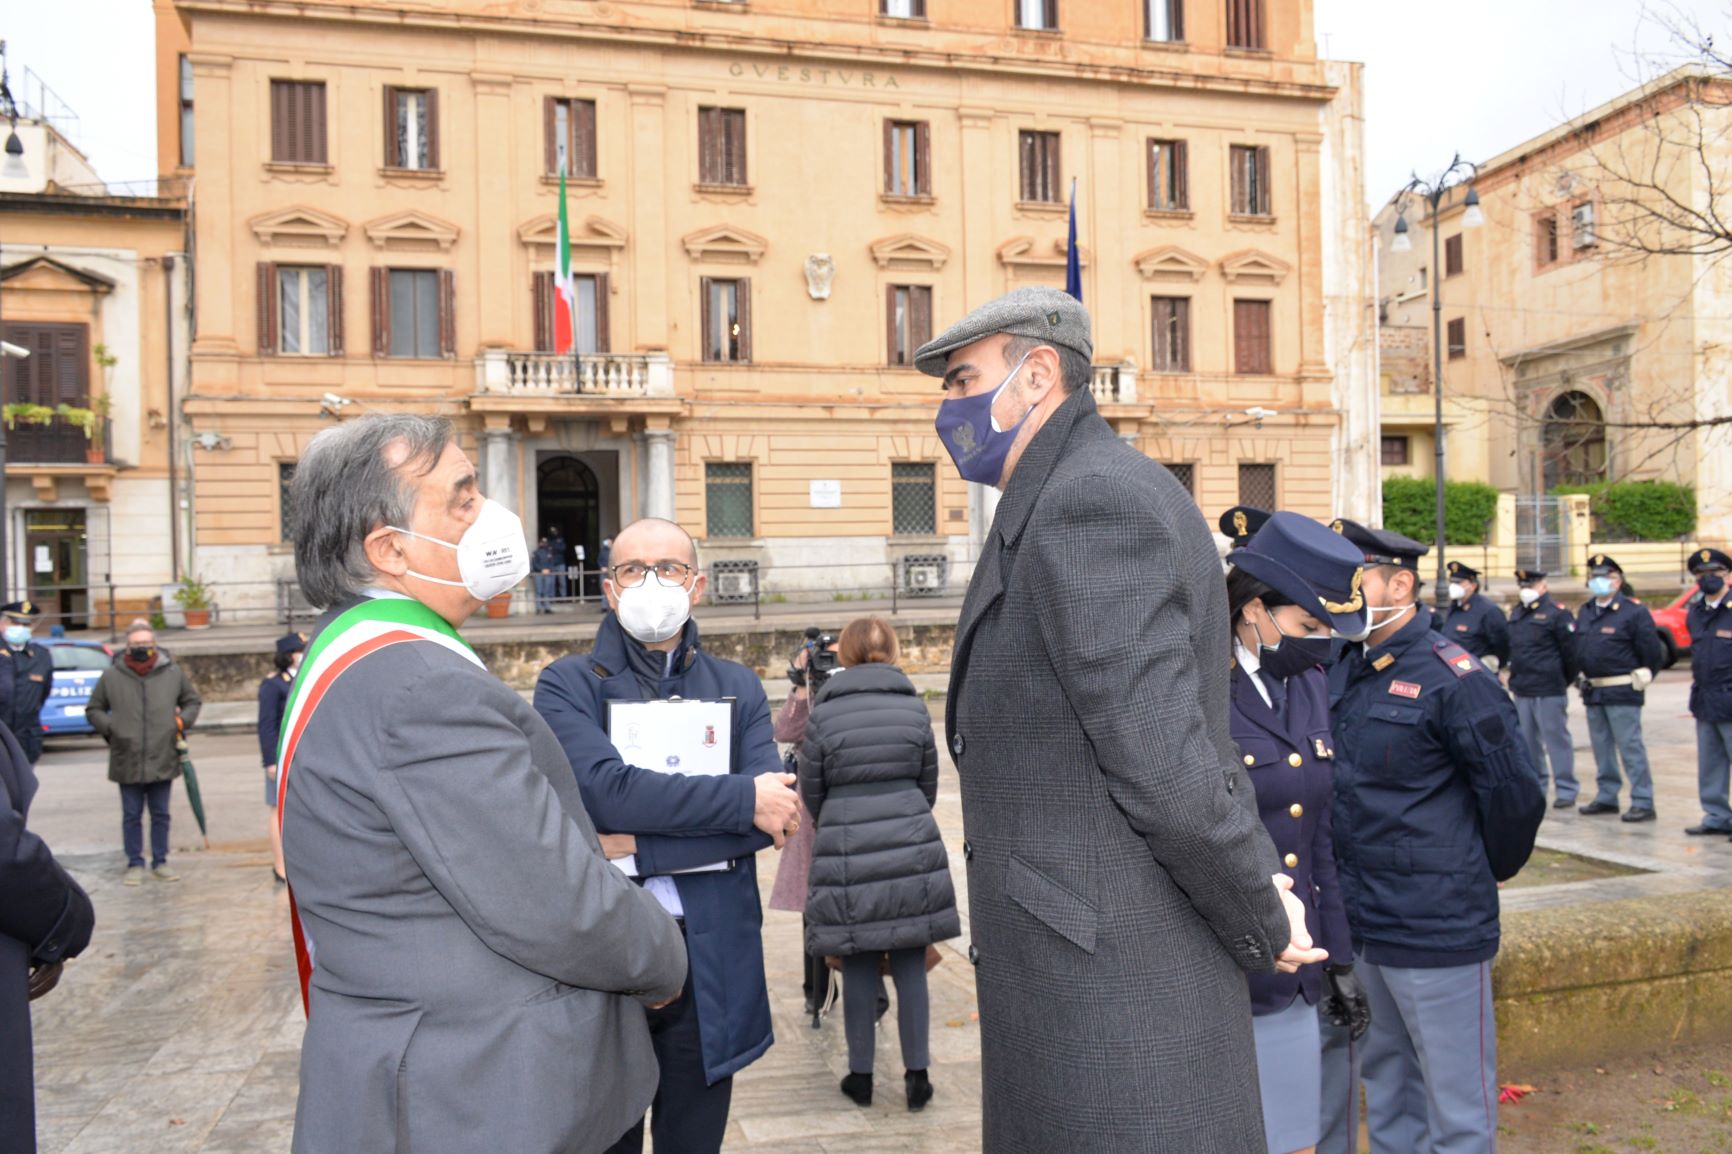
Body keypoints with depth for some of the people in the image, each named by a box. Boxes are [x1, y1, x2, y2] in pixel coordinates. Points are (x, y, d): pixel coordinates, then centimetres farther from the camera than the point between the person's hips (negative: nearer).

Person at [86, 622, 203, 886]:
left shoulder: (173, 673, 2)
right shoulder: (111, 676, -1)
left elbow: (193, 701, 16)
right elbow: (93, 710, 10)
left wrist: (182, 720, 0)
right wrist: (110, 728, -5)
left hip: (163, 760, 1)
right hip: (127, 762, -1)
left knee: (160, 814, 11)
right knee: (132, 816, 8)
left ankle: (160, 863, 21)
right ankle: (135, 864, 20)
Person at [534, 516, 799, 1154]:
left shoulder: (737, 687, 6)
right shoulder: (568, 684, -1)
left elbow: (776, 814, -8)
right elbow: (606, 790, -19)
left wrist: (640, 849, -16)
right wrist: (743, 799, -17)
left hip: (711, 959, 2)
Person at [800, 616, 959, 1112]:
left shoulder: (823, 714, -4)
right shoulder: (915, 707, 2)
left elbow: (811, 794, 5)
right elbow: (929, 783, 10)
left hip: (846, 853, -1)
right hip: (912, 848, 2)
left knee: (858, 967, 8)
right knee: (909, 963, 8)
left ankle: (861, 1076, 19)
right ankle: (917, 1075, 13)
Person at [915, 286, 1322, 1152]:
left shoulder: (1093, 499, -19)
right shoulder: (1062, 503, 14)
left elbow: (1162, 757, -22)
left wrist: (1264, 925, -10)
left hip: (1111, 975, -10)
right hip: (1083, 962, 10)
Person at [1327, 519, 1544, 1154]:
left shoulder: (1451, 675, -15)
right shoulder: (1346, 670, 6)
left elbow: (1515, 792, -12)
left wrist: (1488, 872, 2)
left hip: (1437, 931, -7)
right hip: (1360, 925, 7)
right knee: (1387, 1091, 22)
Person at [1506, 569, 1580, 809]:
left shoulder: (1557, 613, -8)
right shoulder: (1515, 614, 14)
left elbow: (1571, 651, -8)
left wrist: (1564, 681, -1)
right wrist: (1515, 676, 15)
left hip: (1549, 691, -7)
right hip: (1521, 690, 7)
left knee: (1556, 739, -2)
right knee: (1527, 741, 13)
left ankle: (1566, 790, 6)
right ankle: (1534, 786, 24)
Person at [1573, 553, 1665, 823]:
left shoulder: (1634, 611, -9)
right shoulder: (1584, 612, 12)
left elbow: (1653, 652, -8)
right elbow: (1578, 649, 22)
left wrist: (1639, 678, -1)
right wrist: (1580, 676, 15)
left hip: (1622, 692, -7)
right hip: (1593, 693, 7)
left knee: (1630, 747, -5)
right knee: (1601, 748, 13)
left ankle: (1643, 802, 0)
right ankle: (1606, 797, 22)